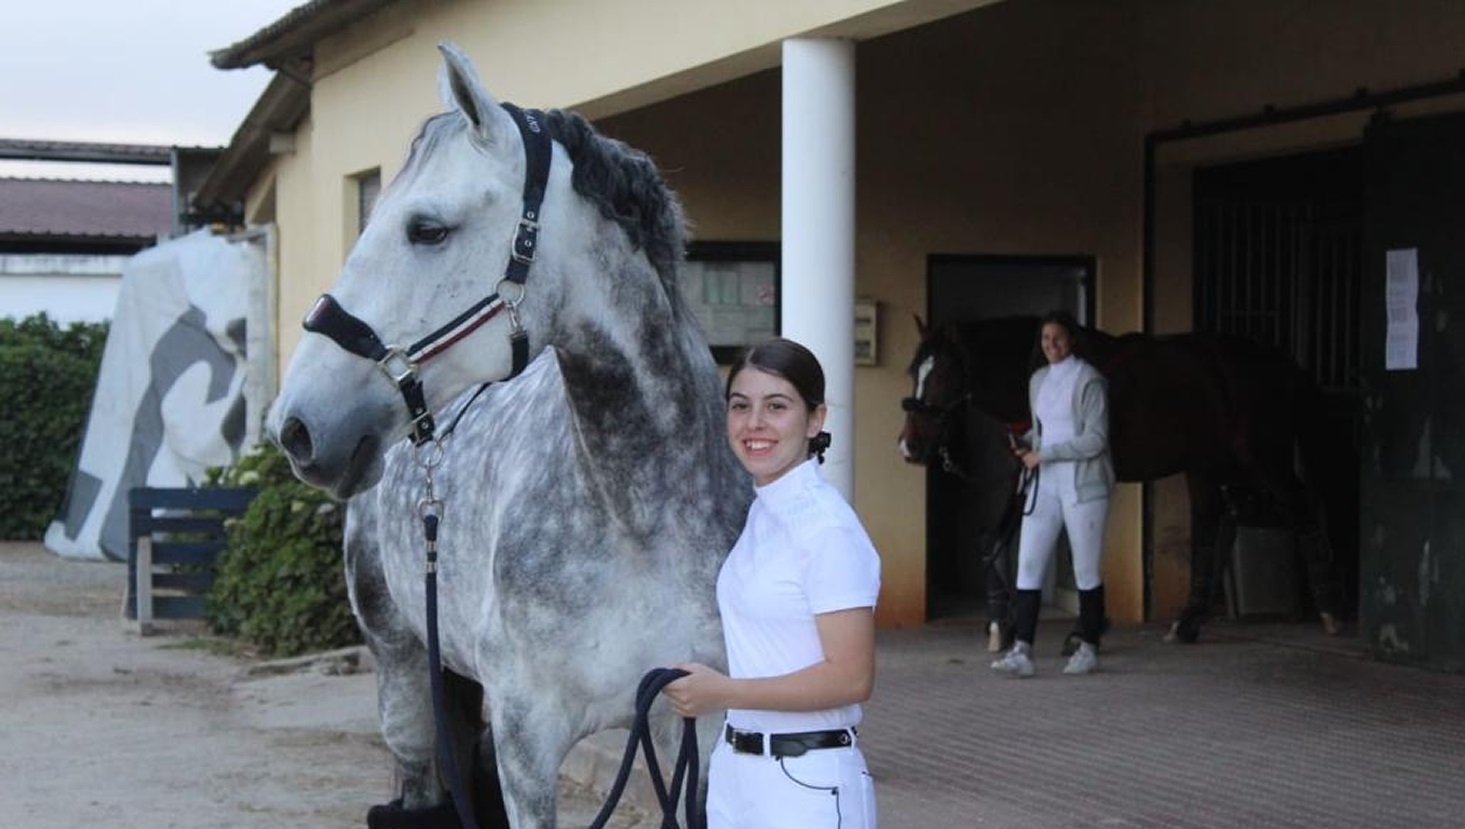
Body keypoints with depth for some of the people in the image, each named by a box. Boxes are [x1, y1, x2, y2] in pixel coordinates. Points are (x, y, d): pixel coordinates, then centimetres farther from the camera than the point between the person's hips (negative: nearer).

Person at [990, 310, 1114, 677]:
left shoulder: (1088, 380, -9)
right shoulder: (1038, 380, 12)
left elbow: (1096, 440, -14)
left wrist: (1044, 454, -16)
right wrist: (1024, 445, 1)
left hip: (1083, 485, -6)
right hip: (1045, 484, 6)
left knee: (1086, 568, 3)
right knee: (1028, 564, -4)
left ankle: (1089, 648, 15)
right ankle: (1021, 650, -7)